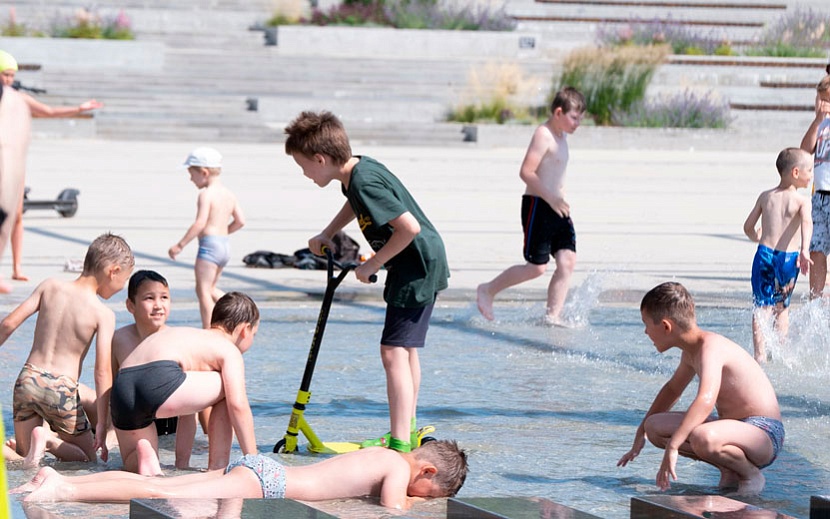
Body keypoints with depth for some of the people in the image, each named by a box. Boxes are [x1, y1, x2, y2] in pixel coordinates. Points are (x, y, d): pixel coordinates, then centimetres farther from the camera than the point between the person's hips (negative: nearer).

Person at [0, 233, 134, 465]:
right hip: (62, 389, -4)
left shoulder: (50, 287, 3)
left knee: (23, 454, 21)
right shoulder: (104, 314, -7)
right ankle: (49, 442, -18)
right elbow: (102, 372, -10)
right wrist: (102, 424, -7)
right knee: (87, 459, 12)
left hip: (28, 379, 4)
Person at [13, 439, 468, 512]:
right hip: (266, 483, -8)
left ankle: (61, 479, -1)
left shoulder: (382, 455, 21)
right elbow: (393, 508, -20)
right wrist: (416, 502, -1)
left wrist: (410, 499, 31)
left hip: (257, 470, 8)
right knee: (162, 495, -17)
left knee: (154, 484, 4)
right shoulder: (400, 469, -5)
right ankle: (65, 491, -26)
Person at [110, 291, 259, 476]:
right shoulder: (229, 349, 14)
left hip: (121, 389, 7)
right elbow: (238, 406, 1)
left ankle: (143, 455, -7)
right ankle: (218, 468, 9)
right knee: (229, 389, 16)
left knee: (132, 463, 29)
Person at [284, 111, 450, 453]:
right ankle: (407, 431, 34)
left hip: (419, 266, -11)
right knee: (405, 348, 21)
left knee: (394, 350, -15)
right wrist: (327, 235, 16)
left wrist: (371, 265, -19)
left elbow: (409, 227, -31)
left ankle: (400, 445, -20)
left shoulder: (365, 182, -26)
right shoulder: (355, 172, 4)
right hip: (417, 266, 11)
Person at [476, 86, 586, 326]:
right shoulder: (543, 135, -15)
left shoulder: (561, 137, 15)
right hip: (537, 206, -9)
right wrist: (551, 198, -23)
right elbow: (526, 172, -24)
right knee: (536, 267, -6)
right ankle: (487, 290, 11)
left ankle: (553, 316, -1)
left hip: (556, 209, 9)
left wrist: (561, 202, 18)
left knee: (568, 260, -3)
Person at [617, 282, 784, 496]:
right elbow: (672, 389, 30)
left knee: (702, 438, -41)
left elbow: (706, 400, -40)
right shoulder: (691, 351, 8)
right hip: (735, 428, 10)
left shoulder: (711, 348, -23)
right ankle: (729, 471, 7)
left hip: (764, 434, -10)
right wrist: (641, 431, 35)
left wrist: (672, 446, -44)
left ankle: (751, 473, -9)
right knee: (654, 426, 6)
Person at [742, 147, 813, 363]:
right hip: (789, 257, -1)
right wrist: (804, 250, -34)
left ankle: (760, 355, -15)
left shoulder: (765, 196, 11)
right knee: (782, 306, 18)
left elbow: (748, 226, 14)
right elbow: (806, 222, -21)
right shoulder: (802, 201, 0)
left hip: (765, 255, 1)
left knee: (762, 306, -2)